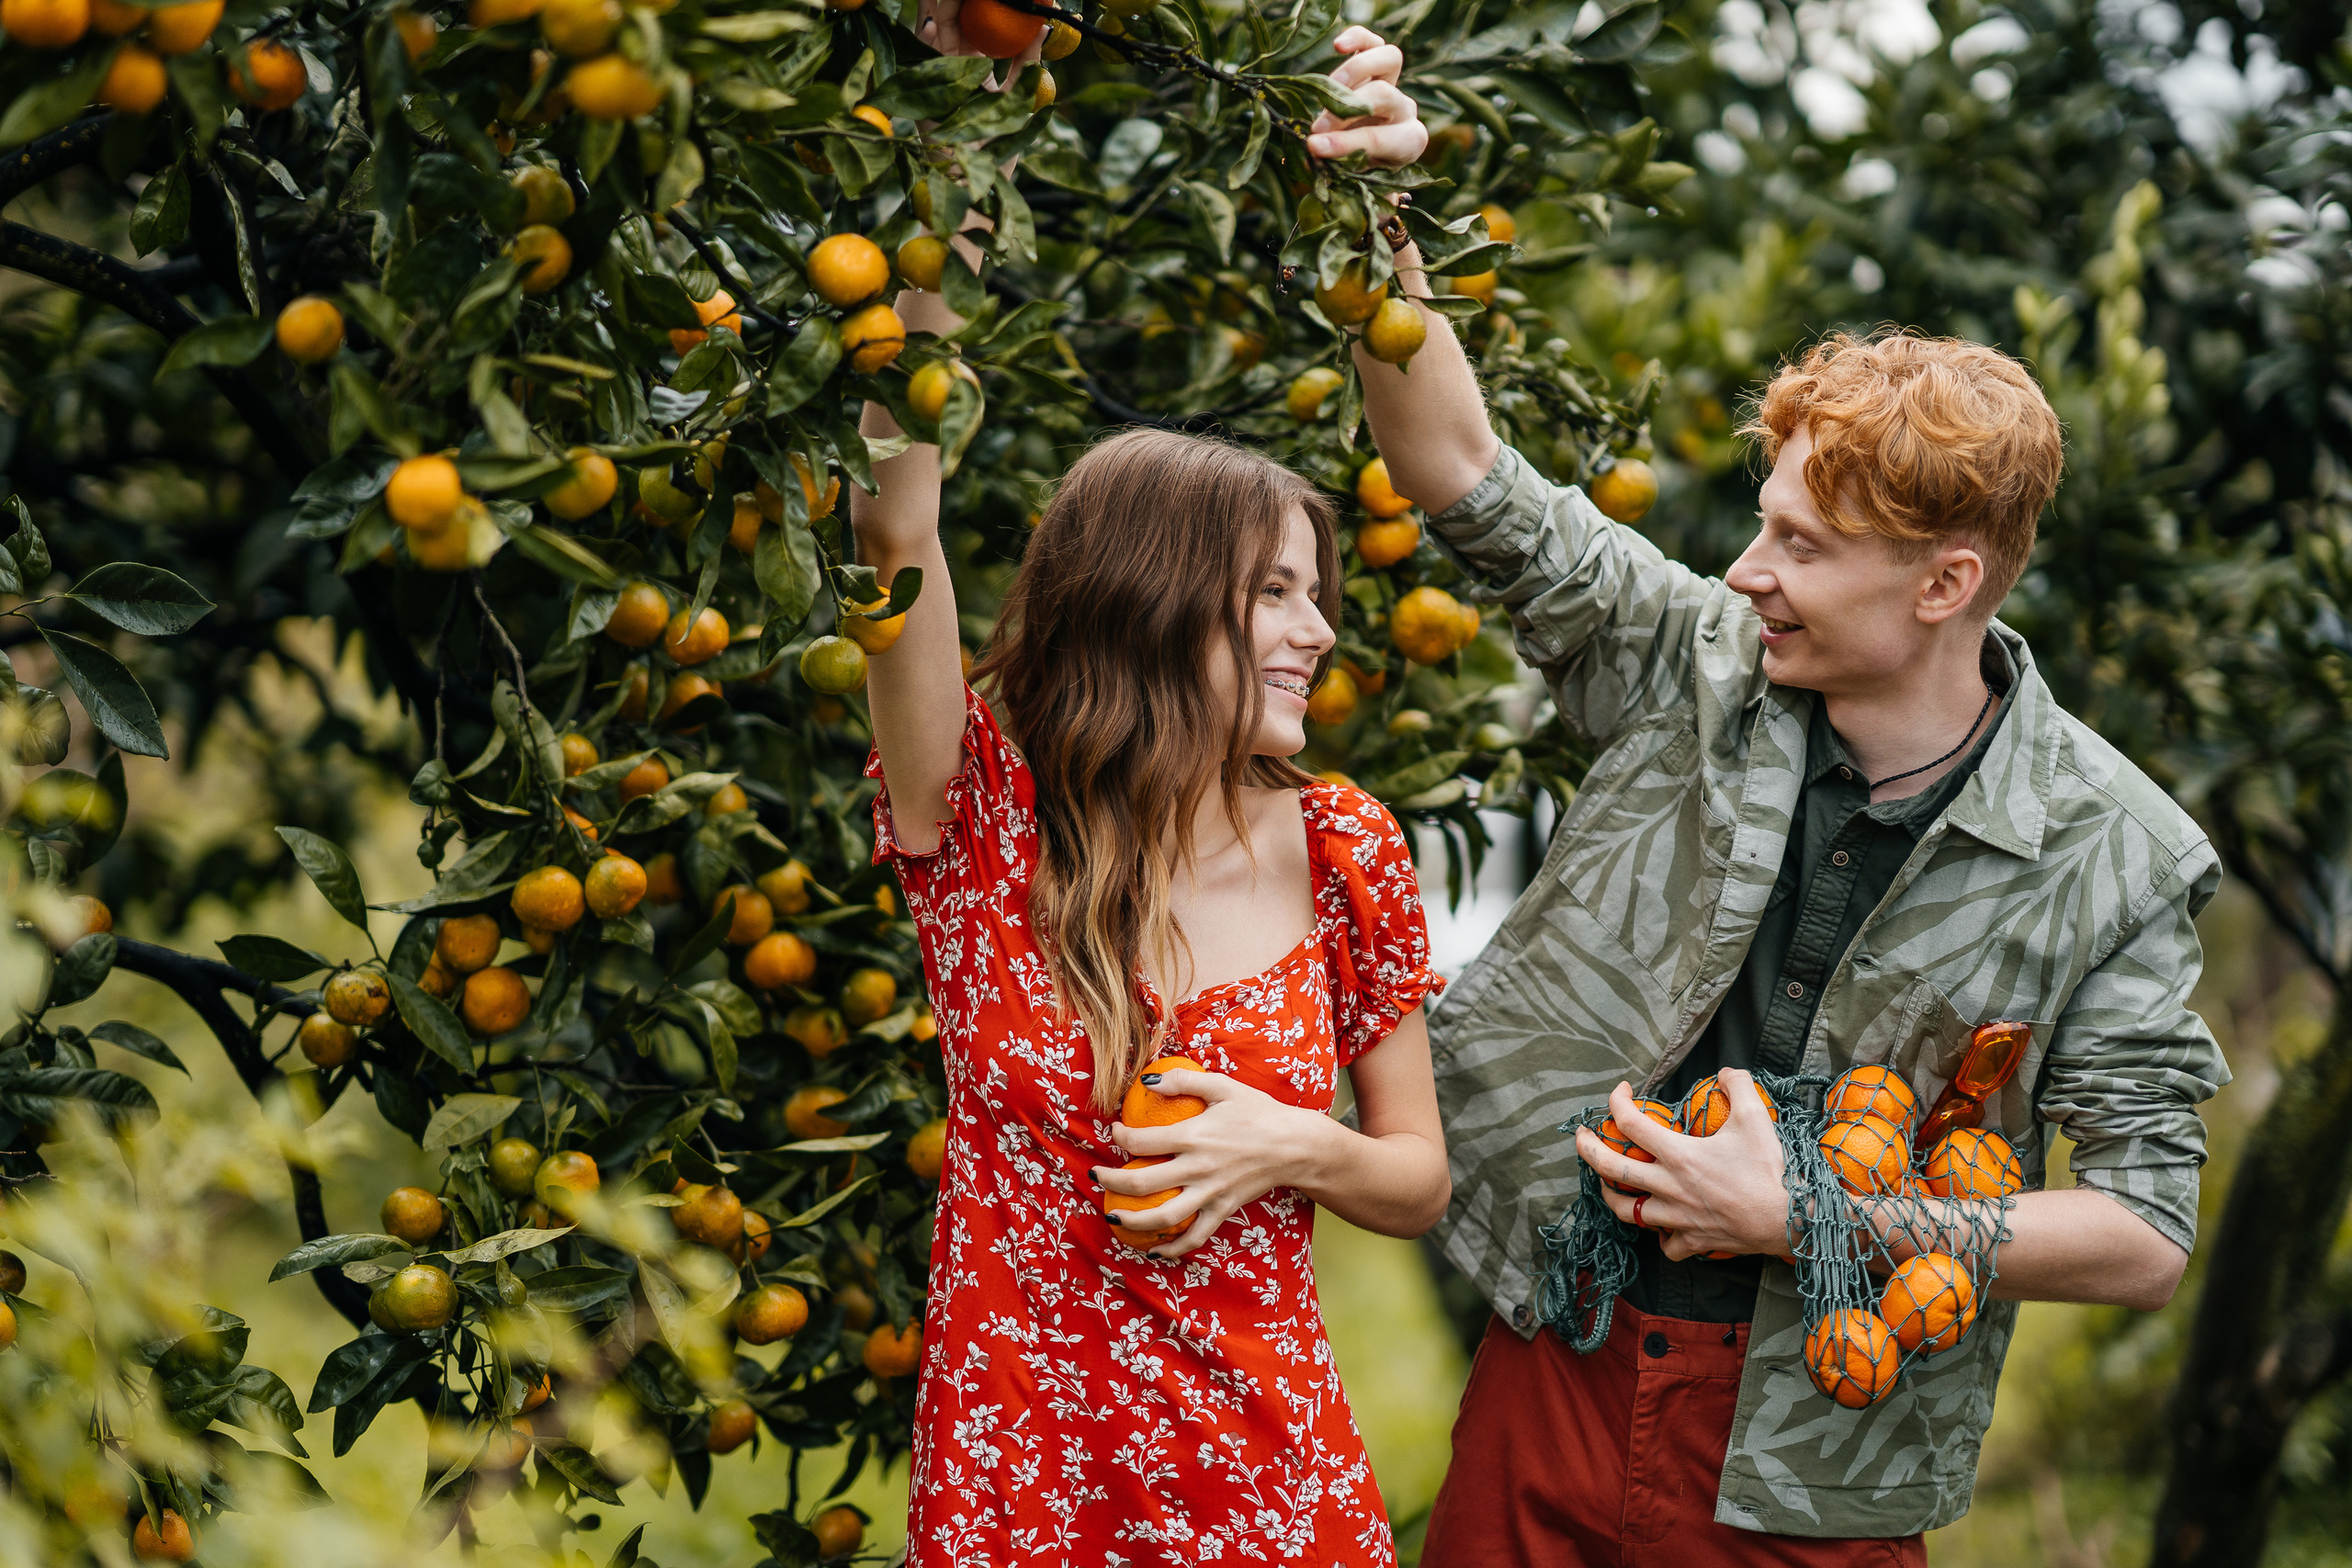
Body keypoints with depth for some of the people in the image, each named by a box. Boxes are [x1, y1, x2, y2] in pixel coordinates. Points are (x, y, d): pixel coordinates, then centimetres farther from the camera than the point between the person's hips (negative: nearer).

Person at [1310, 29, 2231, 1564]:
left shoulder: (2111, 855, -11)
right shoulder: (1697, 666, -3)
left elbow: (2146, 1234, -10)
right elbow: (1468, 476, -5)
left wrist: (1807, 1215, -15)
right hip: (1554, 1375, 3)